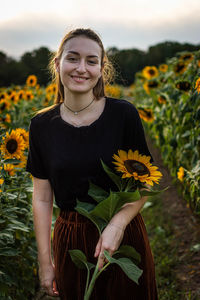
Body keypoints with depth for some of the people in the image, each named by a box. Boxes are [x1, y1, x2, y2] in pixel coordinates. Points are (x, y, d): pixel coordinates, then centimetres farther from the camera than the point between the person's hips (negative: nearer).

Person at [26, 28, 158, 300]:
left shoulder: (124, 114, -10)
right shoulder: (42, 126, -4)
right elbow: (42, 199, 0)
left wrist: (117, 225, -21)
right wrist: (45, 262, 2)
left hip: (123, 236, -1)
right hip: (71, 242, 1)